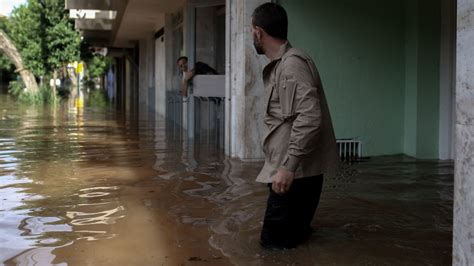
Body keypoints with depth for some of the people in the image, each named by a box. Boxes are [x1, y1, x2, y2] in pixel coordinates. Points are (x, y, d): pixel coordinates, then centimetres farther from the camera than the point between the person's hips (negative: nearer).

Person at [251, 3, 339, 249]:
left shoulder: (292, 64, -17)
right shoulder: (281, 64, 15)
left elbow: (309, 118, -27)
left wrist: (288, 166, -28)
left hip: (297, 171, -10)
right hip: (297, 168, 10)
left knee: (276, 243, -4)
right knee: (290, 236, 19)